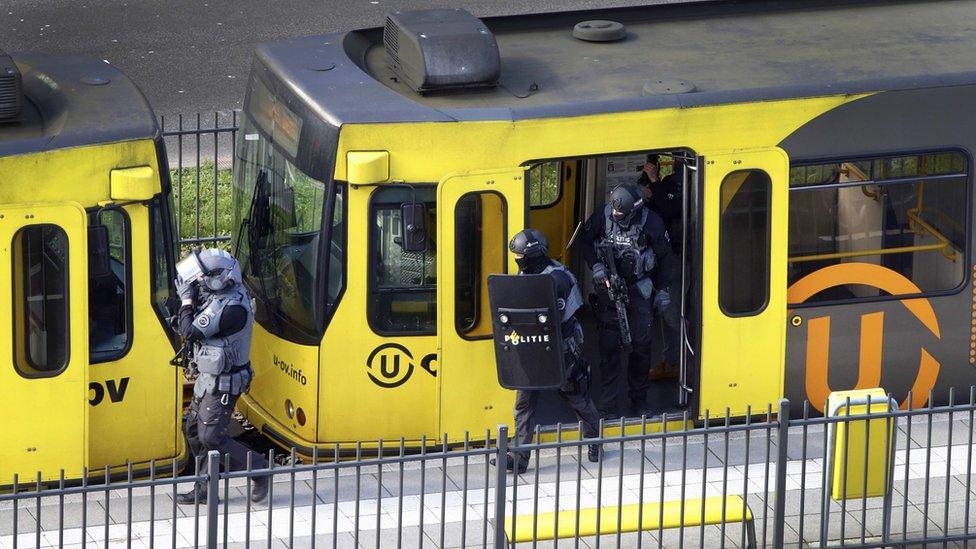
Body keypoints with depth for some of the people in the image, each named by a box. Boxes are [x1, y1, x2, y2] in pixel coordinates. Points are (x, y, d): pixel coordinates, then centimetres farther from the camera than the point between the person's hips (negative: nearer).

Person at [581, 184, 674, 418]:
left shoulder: (651, 222, -13)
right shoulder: (602, 217, -12)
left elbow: (665, 256, 1)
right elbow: (585, 242, 5)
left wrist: (663, 289, 2)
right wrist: (595, 265, -11)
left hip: (639, 289, 0)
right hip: (609, 285, 0)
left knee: (641, 344, 3)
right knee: (609, 345, -4)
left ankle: (639, 399, 19)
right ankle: (607, 405, -1)